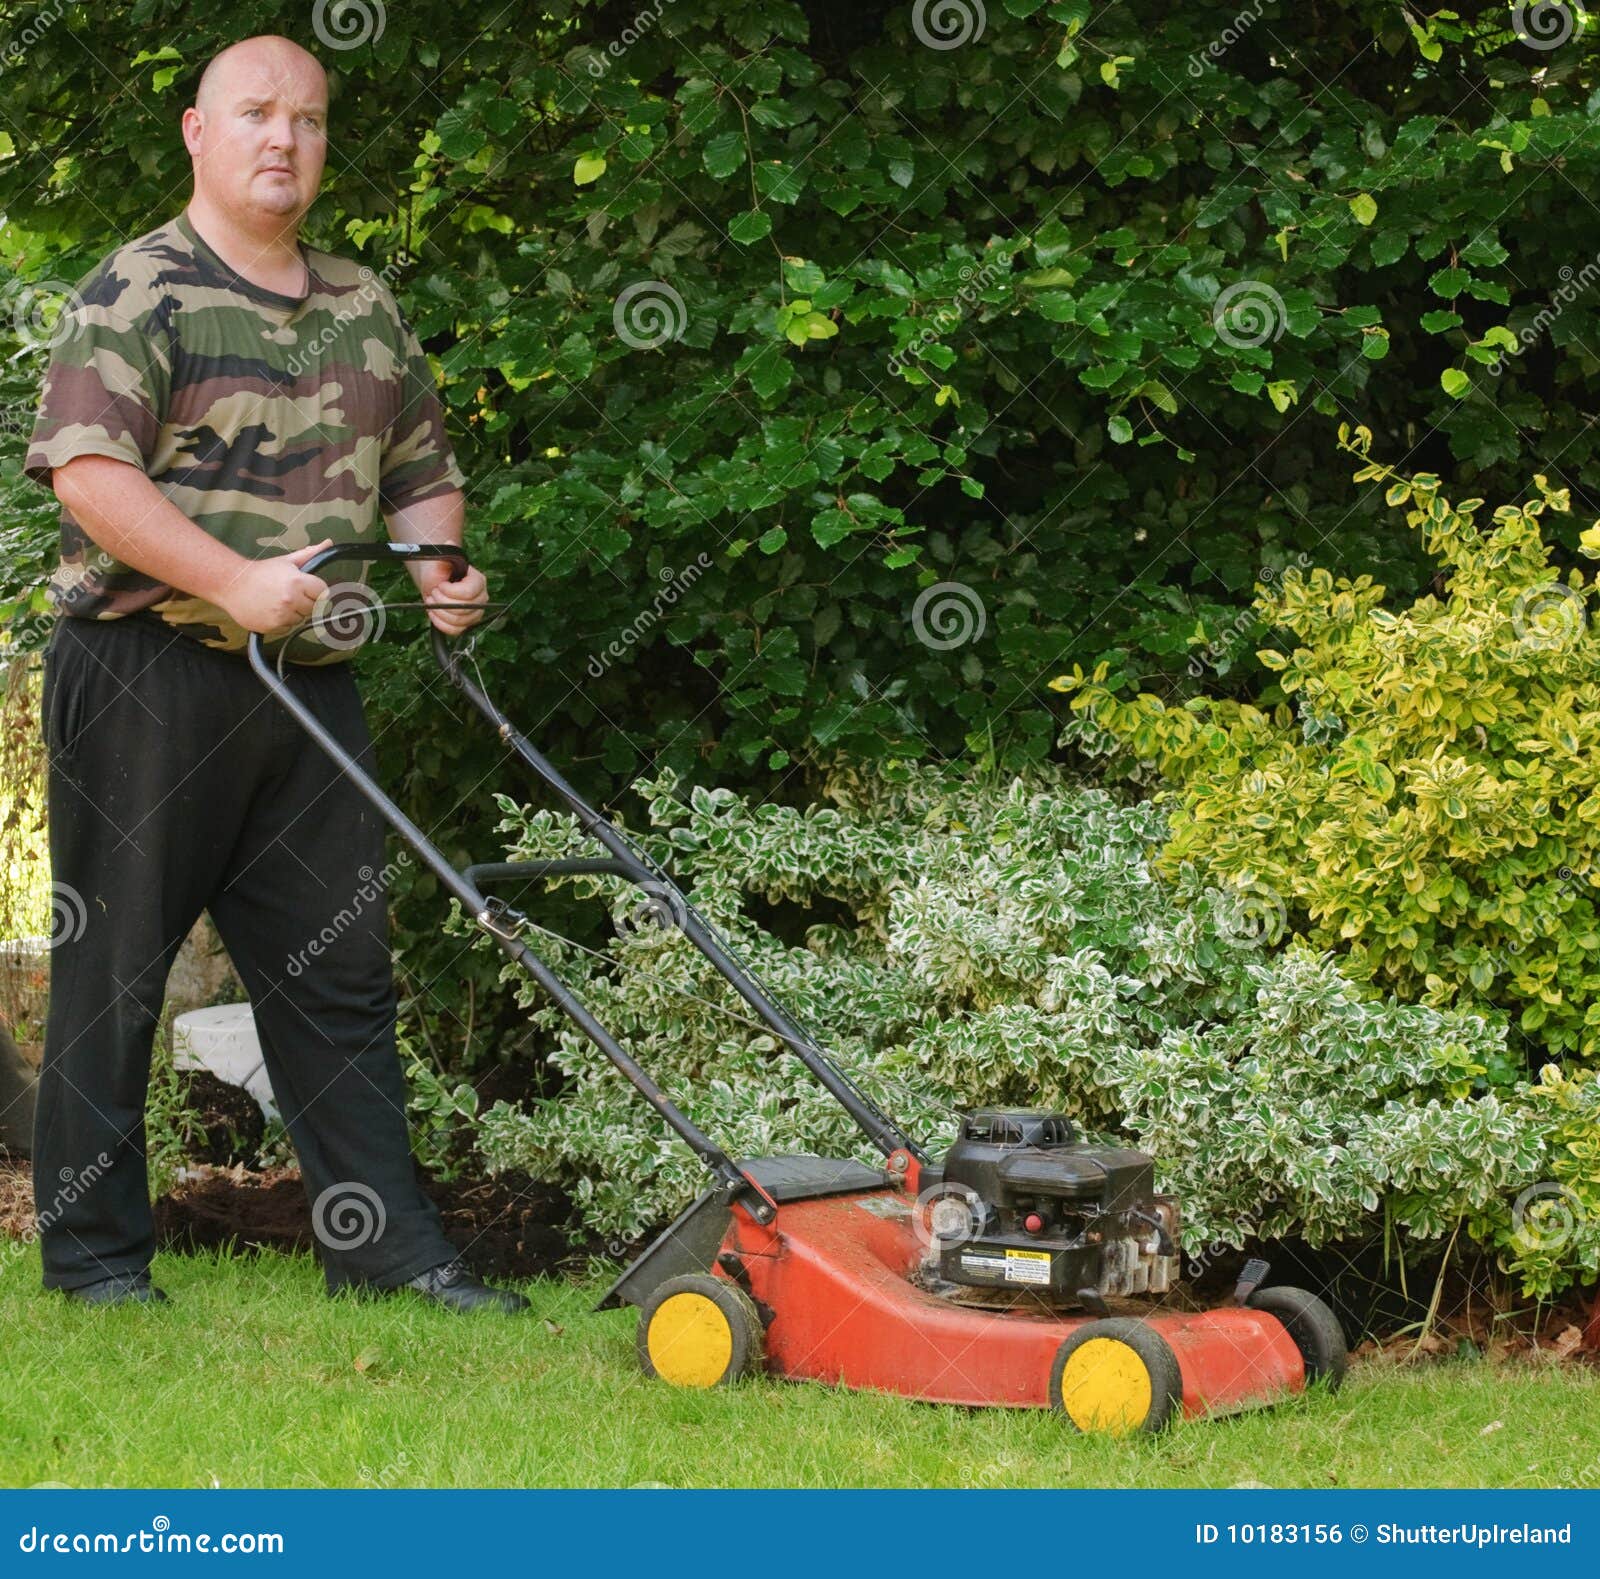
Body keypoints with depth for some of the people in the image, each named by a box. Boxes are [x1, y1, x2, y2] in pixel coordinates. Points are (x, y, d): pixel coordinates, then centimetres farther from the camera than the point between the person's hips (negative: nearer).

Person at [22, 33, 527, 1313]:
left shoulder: (364, 307, 16)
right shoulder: (140, 292, -6)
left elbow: (422, 469, 25)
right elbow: (86, 466, -18)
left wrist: (440, 570, 5)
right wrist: (235, 582, -25)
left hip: (313, 683, 6)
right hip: (149, 678, -6)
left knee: (340, 970, 7)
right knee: (114, 966, 1)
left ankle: (387, 1244, 12)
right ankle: (93, 1247, 11)